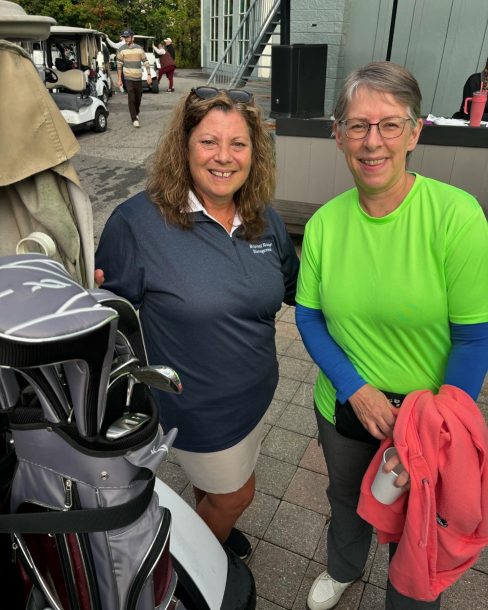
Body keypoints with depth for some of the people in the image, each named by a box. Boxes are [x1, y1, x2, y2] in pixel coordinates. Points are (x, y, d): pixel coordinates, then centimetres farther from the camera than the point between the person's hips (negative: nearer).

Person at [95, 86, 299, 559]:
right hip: (197, 408, -5)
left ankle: (213, 532, 65)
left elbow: (295, 287, 8)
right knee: (234, 494, 18)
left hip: (255, 392, 6)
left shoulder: (265, 220, -6)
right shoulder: (137, 222, -23)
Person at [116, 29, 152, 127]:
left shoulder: (139, 48, 3)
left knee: (138, 98, 12)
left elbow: (145, 62, 5)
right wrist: (119, 79, -4)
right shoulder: (121, 49, -2)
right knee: (131, 99, -8)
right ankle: (134, 119, -3)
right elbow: (119, 65, -1)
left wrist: (149, 75, -5)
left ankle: (136, 113, 38)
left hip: (138, 77, 3)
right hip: (127, 78, -3)